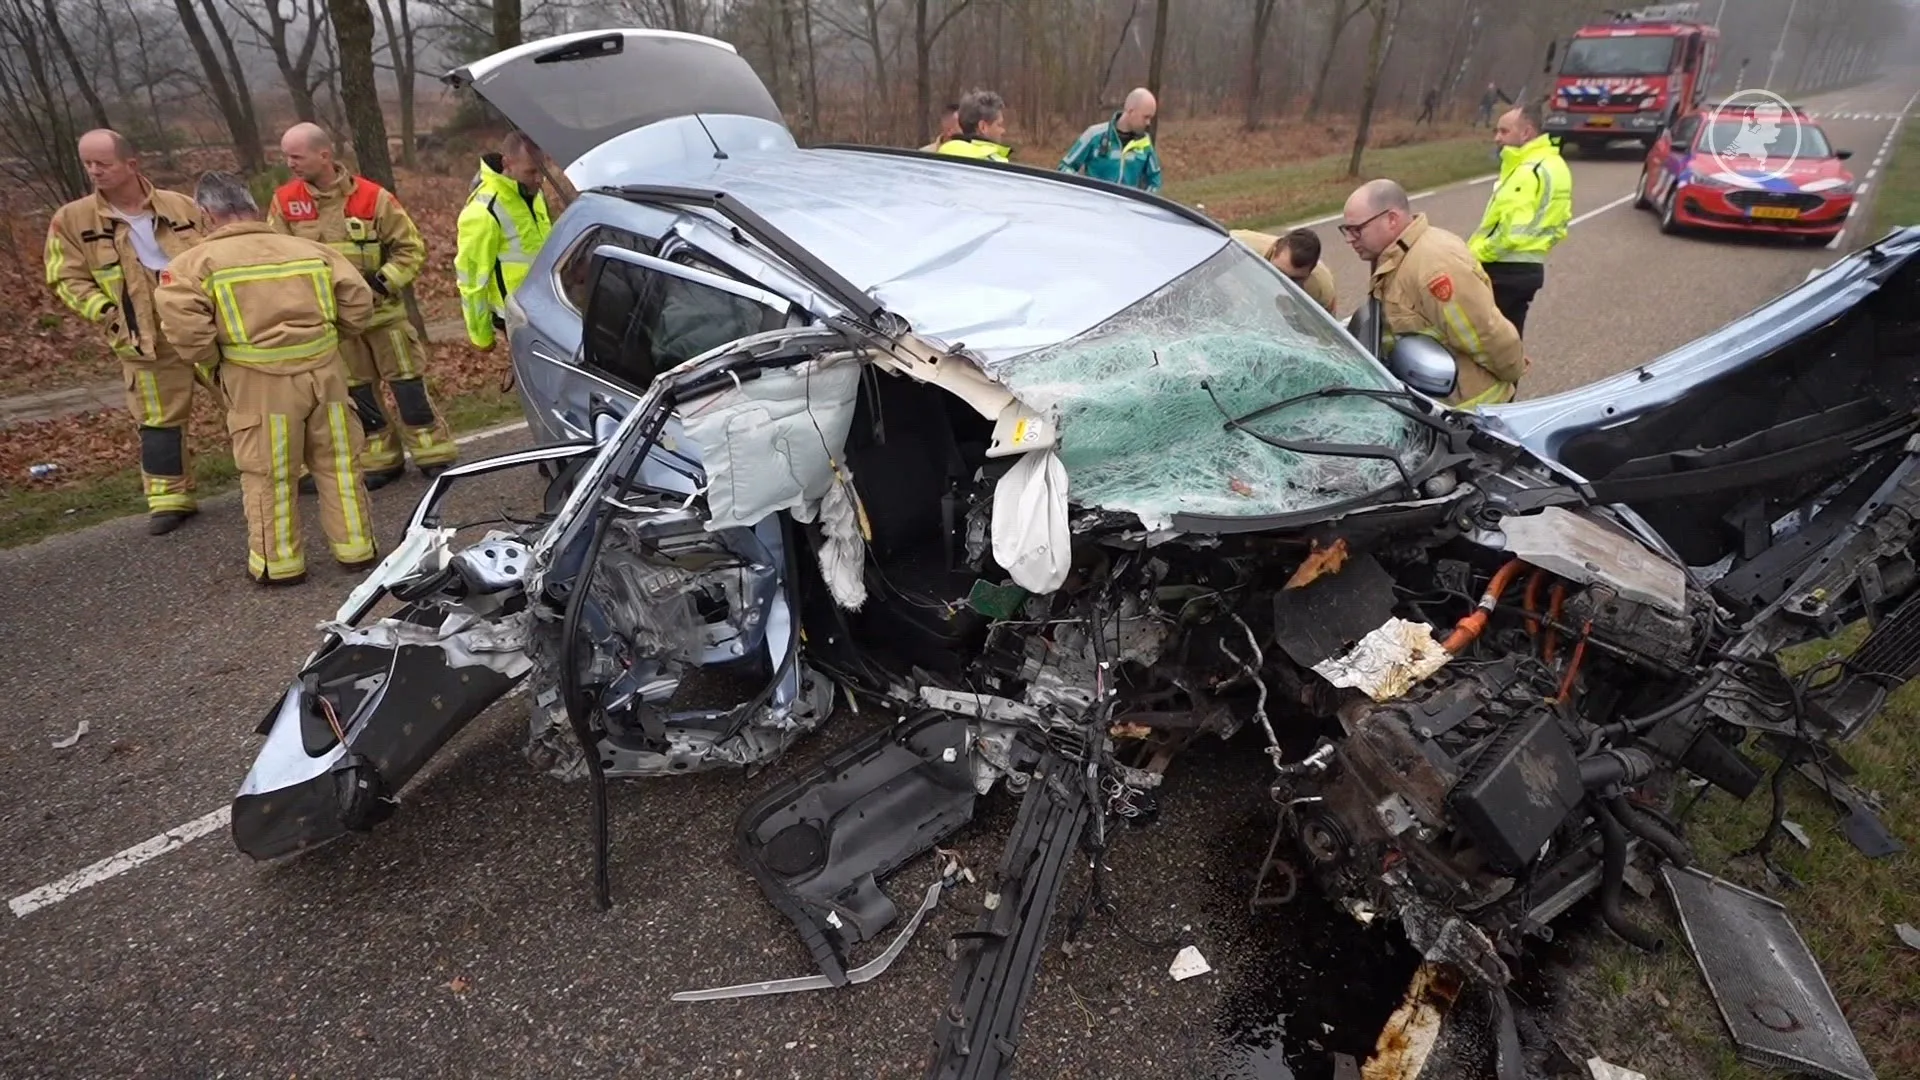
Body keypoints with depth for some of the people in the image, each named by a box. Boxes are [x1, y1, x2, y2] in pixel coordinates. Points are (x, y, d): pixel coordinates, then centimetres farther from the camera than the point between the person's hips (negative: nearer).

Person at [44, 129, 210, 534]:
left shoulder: (181, 206, 2)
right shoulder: (72, 219, 0)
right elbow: (67, 279, 1)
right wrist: (109, 314, -13)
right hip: (148, 338, 0)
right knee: (160, 418, 7)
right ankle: (170, 497, 17)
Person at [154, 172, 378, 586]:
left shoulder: (197, 261, -1)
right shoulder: (311, 249, 8)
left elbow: (183, 321, -14)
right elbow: (359, 302, 4)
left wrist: (211, 363, 2)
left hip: (260, 380, -3)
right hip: (324, 370, 3)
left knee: (268, 475, 9)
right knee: (338, 463, 13)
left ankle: (280, 564, 18)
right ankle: (356, 548, 21)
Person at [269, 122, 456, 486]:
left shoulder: (372, 196, -10)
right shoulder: (284, 201, -2)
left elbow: (411, 247, -3)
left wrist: (384, 281, -14)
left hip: (382, 309, -3)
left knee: (406, 382, 3)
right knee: (357, 391, 10)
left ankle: (434, 456, 13)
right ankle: (380, 461, 21)